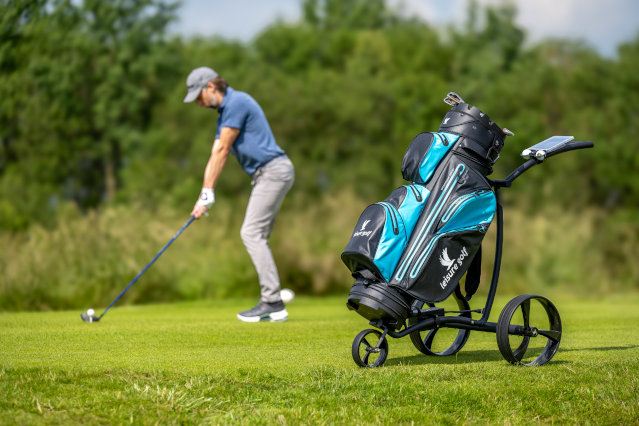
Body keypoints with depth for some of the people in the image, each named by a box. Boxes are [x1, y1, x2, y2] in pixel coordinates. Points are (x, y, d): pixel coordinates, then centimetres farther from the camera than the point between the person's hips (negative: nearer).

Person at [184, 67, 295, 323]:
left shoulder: (237, 102, -13)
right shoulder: (225, 112, 19)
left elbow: (222, 151, -11)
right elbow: (215, 157, 17)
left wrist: (209, 193, -7)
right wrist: (203, 198, 11)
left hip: (273, 171, -10)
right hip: (267, 174, 10)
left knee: (252, 233, -13)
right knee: (256, 236, 9)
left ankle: (273, 303, -15)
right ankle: (272, 300, 8)